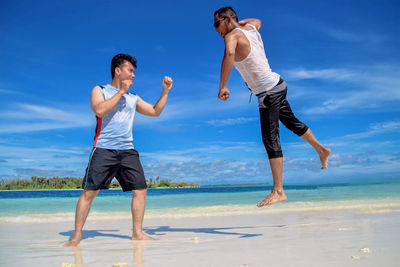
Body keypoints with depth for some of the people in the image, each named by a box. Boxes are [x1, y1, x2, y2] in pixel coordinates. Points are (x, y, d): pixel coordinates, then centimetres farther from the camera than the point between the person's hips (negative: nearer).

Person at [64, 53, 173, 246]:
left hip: (127, 150, 5)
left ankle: (137, 232, 5)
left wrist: (165, 91, 15)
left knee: (140, 189, -4)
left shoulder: (133, 98, 23)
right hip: (104, 149, -5)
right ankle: (76, 236, 3)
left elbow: (155, 111, 24)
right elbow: (99, 110, -11)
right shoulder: (100, 90, 9)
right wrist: (121, 91, -5)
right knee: (89, 192, -7)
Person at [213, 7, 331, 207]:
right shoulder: (250, 27, 9)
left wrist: (222, 86, -37)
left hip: (268, 93, -9)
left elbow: (229, 53, -40)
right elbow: (257, 21, 36)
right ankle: (321, 150, 45)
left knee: (270, 140, -11)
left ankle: (278, 191, -9)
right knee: (291, 122, 26)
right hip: (277, 85, 9)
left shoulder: (232, 36, -16)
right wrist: (238, 21, 24)